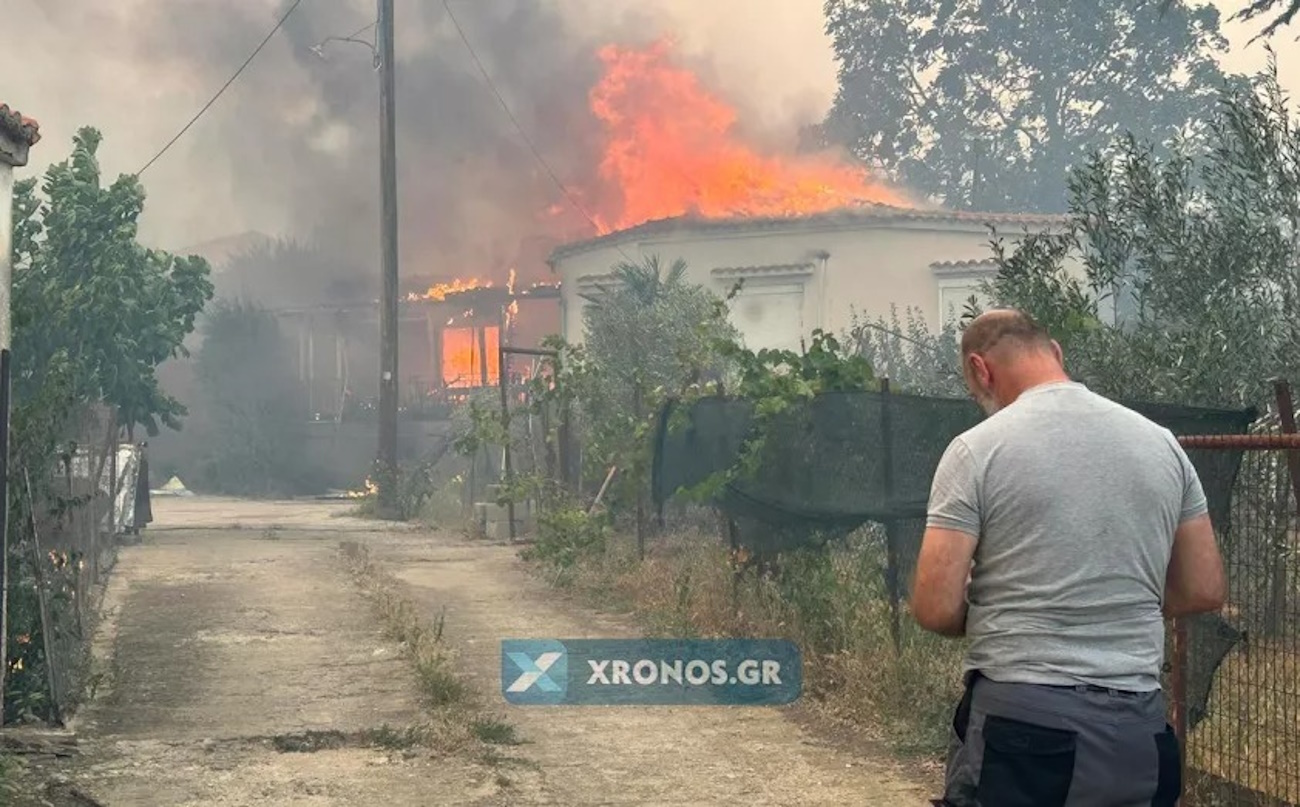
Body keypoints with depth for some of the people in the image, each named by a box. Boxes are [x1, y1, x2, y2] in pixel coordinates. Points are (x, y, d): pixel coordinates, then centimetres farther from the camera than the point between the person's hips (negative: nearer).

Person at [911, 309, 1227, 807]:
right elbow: (1204, 591, 10)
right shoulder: (1160, 442, 6)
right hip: (1138, 729, 5)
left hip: (1021, 724, -4)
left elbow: (936, 608, -10)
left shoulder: (978, 448, -7)